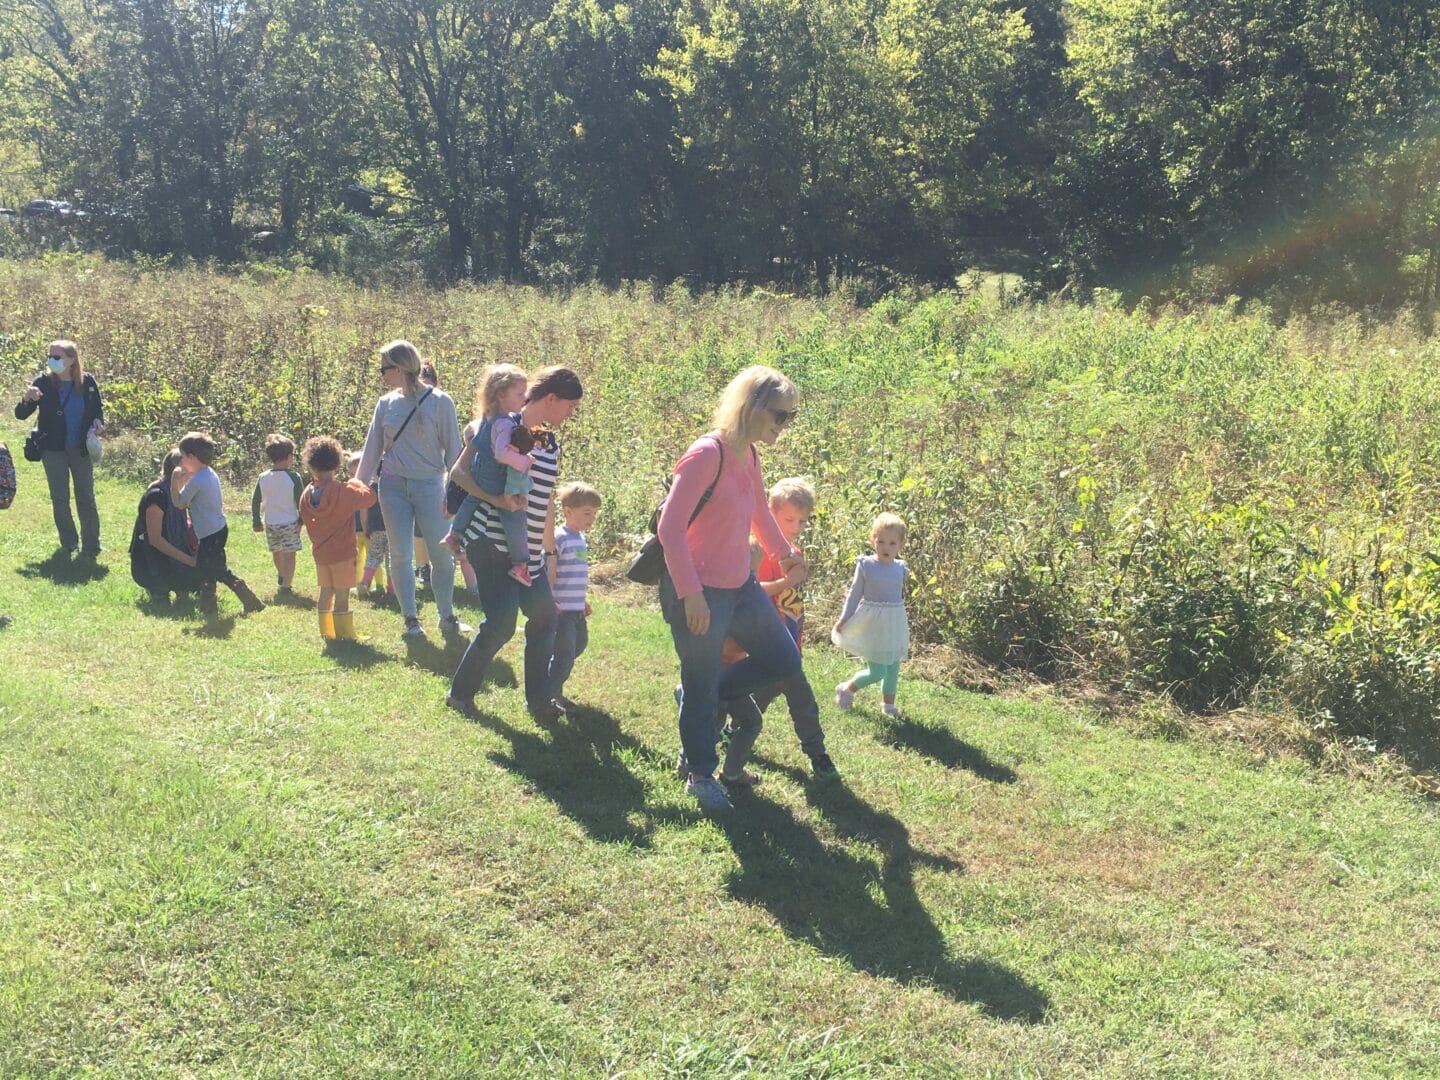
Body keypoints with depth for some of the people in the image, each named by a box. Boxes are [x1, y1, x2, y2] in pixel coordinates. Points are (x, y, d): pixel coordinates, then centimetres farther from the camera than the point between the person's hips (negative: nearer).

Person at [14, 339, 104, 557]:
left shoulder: (87, 382, -4)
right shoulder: (44, 383, -6)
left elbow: (98, 408, 13)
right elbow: (20, 415, -3)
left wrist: (97, 422, -8)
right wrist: (27, 399, -23)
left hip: (81, 449, 0)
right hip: (54, 449, 0)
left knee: (86, 498, 2)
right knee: (59, 499, 4)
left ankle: (91, 545, 7)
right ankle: (68, 544, 16)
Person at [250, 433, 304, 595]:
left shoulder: (263, 478, -1)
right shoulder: (293, 477, -14)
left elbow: (255, 501, 3)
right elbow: (300, 502, -12)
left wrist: (256, 522, 13)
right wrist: (301, 521, -1)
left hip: (270, 523, 5)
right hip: (290, 523, -5)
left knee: (277, 552, 23)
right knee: (289, 554, -1)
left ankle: (281, 576, 46)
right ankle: (286, 585, -8)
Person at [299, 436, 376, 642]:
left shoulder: (306, 495, -1)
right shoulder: (344, 492, -17)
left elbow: (308, 522, 8)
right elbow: (369, 497, -7)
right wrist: (355, 483, 10)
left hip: (319, 552, 6)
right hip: (342, 552, -6)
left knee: (326, 591, 16)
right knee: (342, 594, 0)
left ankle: (326, 631, 23)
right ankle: (344, 634, 4)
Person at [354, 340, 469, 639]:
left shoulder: (439, 401, -6)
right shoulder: (386, 404, 6)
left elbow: (453, 448, -3)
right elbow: (372, 449, 12)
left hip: (429, 485, -3)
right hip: (393, 486, 3)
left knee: (442, 555, 0)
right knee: (400, 555, 3)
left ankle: (447, 617, 16)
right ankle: (410, 619, 14)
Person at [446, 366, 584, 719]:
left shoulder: (551, 443, 14)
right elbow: (459, 472, -11)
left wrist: (550, 550, 24)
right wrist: (497, 499, -26)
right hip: (493, 544, -8)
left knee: (545, 618, 7)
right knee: (501, 624, -10)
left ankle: (538, 700, 19)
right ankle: (460, 693, 9)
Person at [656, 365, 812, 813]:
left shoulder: (749, 456, 6)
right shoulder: (707, 455, -21)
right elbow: (670, 527, -25)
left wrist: (786, 552, 41)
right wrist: (690, 594, -26)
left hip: (741, 587, 9)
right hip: (698, 593, -9)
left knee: (783, 660, 15)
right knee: (702, 688, 6)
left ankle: (701, 696, 28)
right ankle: (701, 776, 25)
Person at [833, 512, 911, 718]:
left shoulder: (901, 569, 2)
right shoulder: (865, 566, -10)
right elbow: (854, 594, -3)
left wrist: (904, 625, 20)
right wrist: (844, 619, -5)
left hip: (895, 623, 5)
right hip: (872, 622, -5)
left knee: (893, 668, 13)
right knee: (877, 672, -6)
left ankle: (889, 704, 31)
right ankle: (846, 689, 18)